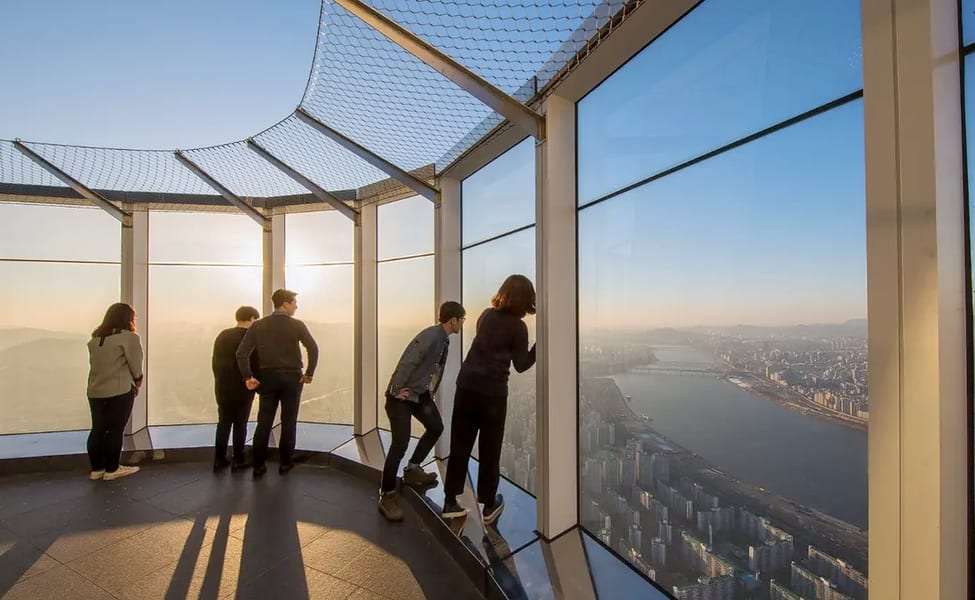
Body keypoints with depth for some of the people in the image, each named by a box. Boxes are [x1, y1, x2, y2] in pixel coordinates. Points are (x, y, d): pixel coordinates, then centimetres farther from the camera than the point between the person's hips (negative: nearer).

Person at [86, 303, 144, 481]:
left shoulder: (95, 338, 9)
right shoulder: (128, 337, -11)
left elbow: (95, 364, 6)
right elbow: (135, 365, -9)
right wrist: (138, 382, 10)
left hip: (95, 391, 6)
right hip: (119, 391, -6)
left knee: (97, 430, 13)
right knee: (115, 430, 4)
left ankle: (96, 468, 22)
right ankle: (112, 469, 12)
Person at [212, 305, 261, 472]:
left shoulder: (223, 335, 6)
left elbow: (215, 361, 9)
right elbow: (256, 365, -13)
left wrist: (220, 382, 18)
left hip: (222, 387, 5)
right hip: (243, 388, -5)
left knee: (224, 422, 14)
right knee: (240, 424, 5)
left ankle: (219, 460, 16)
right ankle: (238, 460, 10)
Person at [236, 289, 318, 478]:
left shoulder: (258, 325, 2)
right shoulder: (297, 325, -7)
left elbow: (241, 353, -3)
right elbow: (313, 349, -15)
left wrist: (248, 377, 0)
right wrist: (309, 374, -7)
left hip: (267, 378, 3)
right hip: (291, 378, -3)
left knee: (264, 423, 10)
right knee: (288, 422, 8)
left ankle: (258, 466, 15)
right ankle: (285, 463, 17)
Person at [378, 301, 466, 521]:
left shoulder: (445, 339, 2)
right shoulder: (430, 336, -26)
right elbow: (407, 362, -29)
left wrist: (430, 392, 13)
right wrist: (398, 390, -24)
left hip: (421, 394, 10)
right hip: (402, 395, -10)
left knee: (436, 428, 18)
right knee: (400, 443, -12)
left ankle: (412, 470, 34)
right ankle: (387, 496, 5)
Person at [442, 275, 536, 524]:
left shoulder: (486, 315, 9)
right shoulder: (518, 326, -7)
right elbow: (521, 365, -2)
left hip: (467, 385, 5)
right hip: (492, 391, -5)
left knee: (460, 446, 12)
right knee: (489, 450, 11)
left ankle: (450, 502, 20)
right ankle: (488, 506, 25)